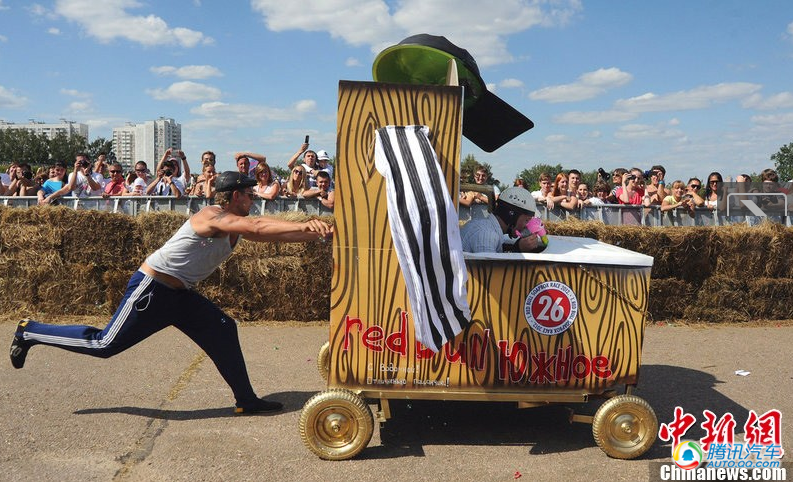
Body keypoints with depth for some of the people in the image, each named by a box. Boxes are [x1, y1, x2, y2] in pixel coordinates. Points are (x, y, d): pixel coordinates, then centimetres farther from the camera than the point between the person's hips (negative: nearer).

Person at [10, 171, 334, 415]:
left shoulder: (235, 226, 8)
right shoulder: (213, 217, -20)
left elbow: (270, 234, 3)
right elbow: (260, 227, -34)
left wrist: (318, 233, -6)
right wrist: (307, 226, -36)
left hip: (178, 294, 9)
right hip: (151, 289, -9)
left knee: (222, 330, 2)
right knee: (106, 344, -1)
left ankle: (246, 400, 6)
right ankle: (30, 333, 19)